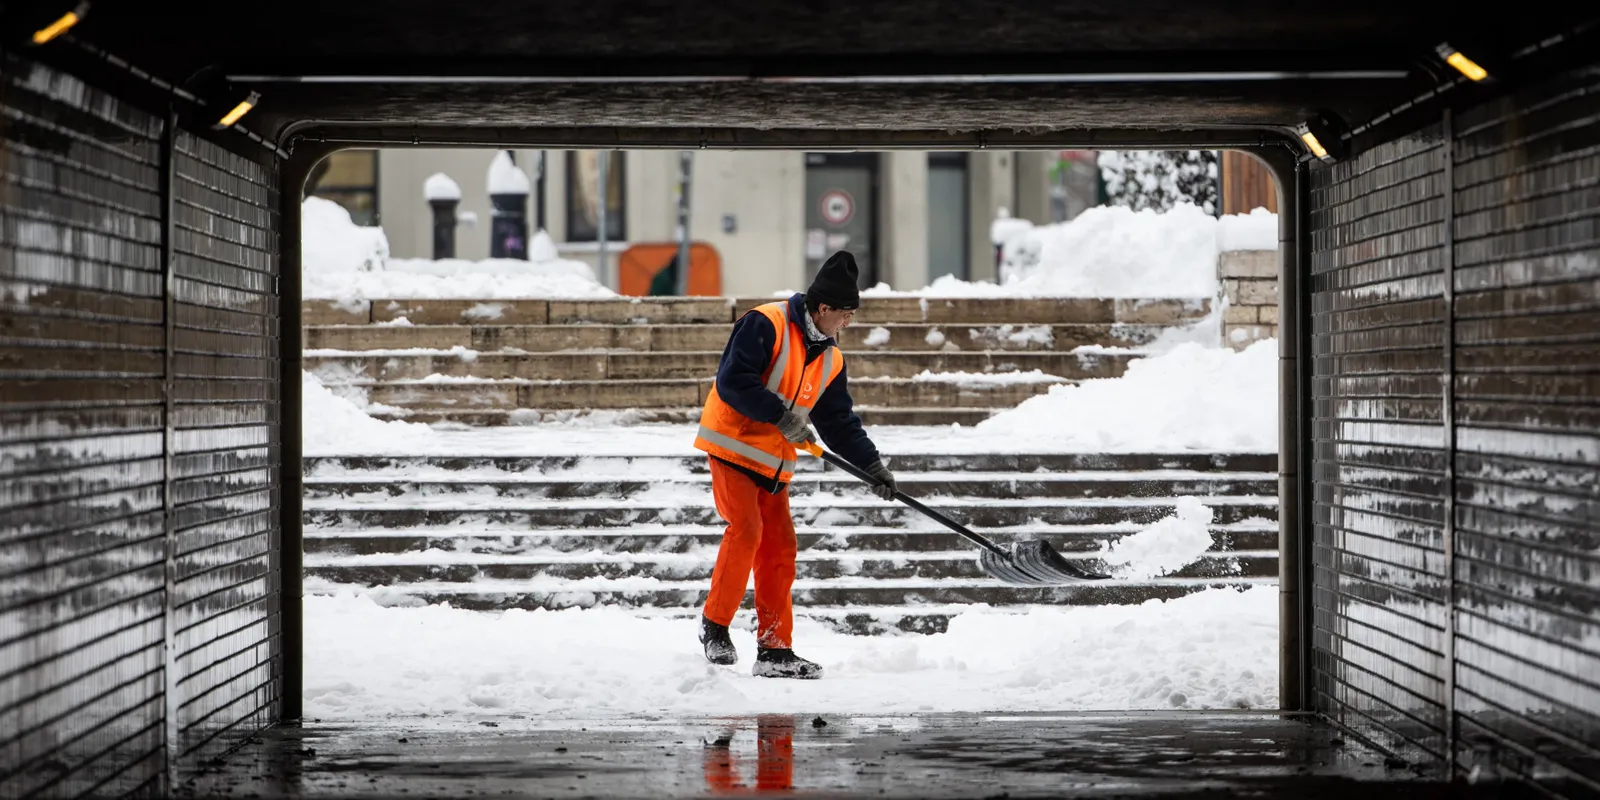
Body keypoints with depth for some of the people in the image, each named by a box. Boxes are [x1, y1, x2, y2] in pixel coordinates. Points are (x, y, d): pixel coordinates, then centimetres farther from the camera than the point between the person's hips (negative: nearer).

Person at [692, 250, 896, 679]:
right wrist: (780, 415, -23)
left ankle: (775, 649, 7)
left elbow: (839, 422, 14)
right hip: (732, 444, -7)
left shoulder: (830, 360, 11)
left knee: (779, 547, 3)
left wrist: (872, 464, 3)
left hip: (775, 463, 8)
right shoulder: (766, 325, -13)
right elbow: (733, 381, -21)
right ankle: (715, 623, -5)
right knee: (745, 530, -20)